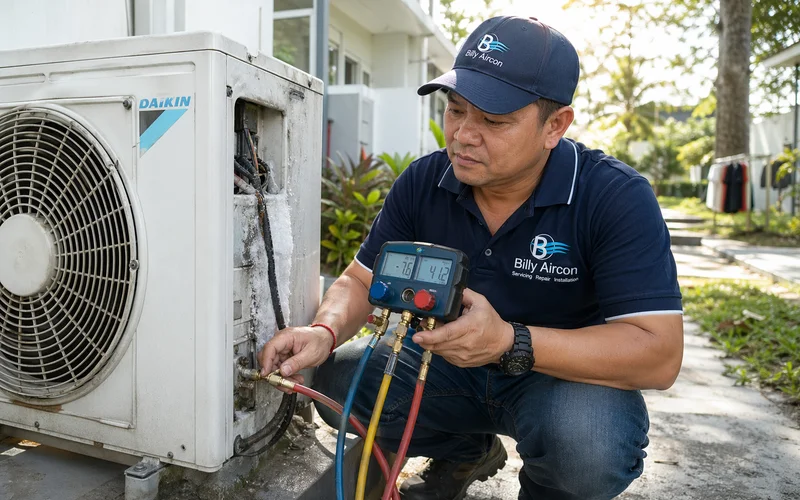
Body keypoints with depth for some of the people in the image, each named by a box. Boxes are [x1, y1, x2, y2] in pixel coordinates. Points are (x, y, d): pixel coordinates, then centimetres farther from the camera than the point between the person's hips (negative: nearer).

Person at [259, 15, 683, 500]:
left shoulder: (617, 197, -22)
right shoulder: (423, 182, -9)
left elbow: (659, 355, -26)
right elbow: (361, 281, -2)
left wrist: (510, 341, -38)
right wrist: (326, 331, -25)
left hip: (569, 374, -3)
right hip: (449, 365, 4)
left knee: (588, 441, -36)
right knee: (337, 378, -14)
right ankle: (466, 452, 14)